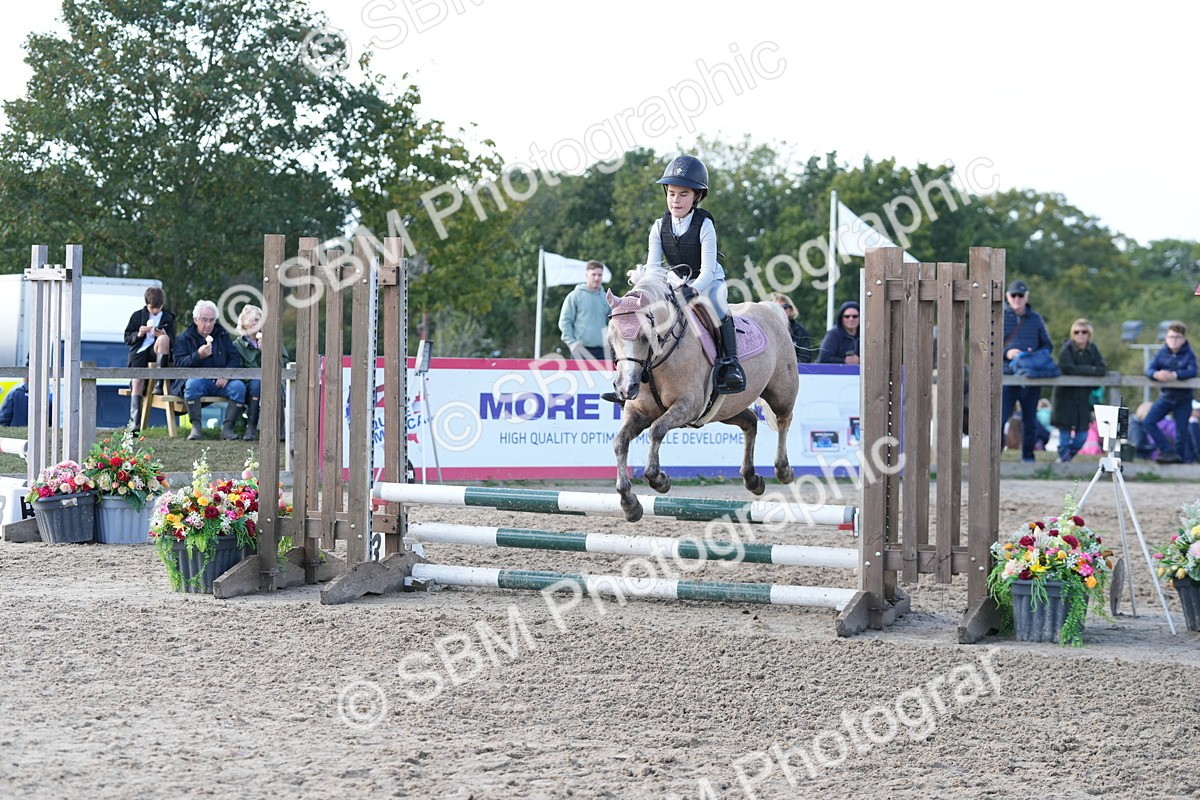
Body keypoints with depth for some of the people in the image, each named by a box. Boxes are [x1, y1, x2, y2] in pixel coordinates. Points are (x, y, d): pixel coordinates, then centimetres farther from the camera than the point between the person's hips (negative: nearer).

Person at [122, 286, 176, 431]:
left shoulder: (168, 318, 13)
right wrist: (138, 334, -11)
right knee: (137, 380, -22)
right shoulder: (137, 315, 14)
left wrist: (164, 336, -15)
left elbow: (172, 343, 9)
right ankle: (134, 421, -28)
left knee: (163, 339, -34)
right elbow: (127, 338, 11)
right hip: (139, 351, 0)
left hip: (157, 352, 0)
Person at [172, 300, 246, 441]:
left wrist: (226, 375, -9)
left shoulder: (223, 335, 15)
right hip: (197, 378, -3)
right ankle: (196, 427, -30)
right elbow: (178, 363, -5)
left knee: (239, 386, -25)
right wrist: (198, 355, -21)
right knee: (192, 383, -37)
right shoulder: (185, 337, 6)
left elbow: (235, 358, 11)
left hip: (220, 382, 3)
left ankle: (227, 428, -22)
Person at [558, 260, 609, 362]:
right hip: (580, 350, -4)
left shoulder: (606, 298, 13)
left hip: (601, 351, 4)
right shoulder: (575, 296, 2)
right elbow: (564, 322, 0)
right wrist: (571, 342, -11)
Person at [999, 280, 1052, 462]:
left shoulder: (1036, 318, 12)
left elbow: (1047, 344, 15)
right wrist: (1006, 352, -16)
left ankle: (1028, 457, 18)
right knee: (999, 418, -11)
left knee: (1030, 421, 9)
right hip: (1007, 376, -3)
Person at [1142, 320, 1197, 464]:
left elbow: (1192, 372, -23)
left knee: (1181, 432, 1)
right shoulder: (1161, 354, 0)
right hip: (1166, 396, 3)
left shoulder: (1189, 355, -7)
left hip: (1183, 399, -3)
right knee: (1149, 422, -13)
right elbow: (1149, 370, -11)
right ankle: (1168, 451, -10)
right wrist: (1156, 374, -36)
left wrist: (1174, 375, -39)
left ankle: (1182, 459, 13)